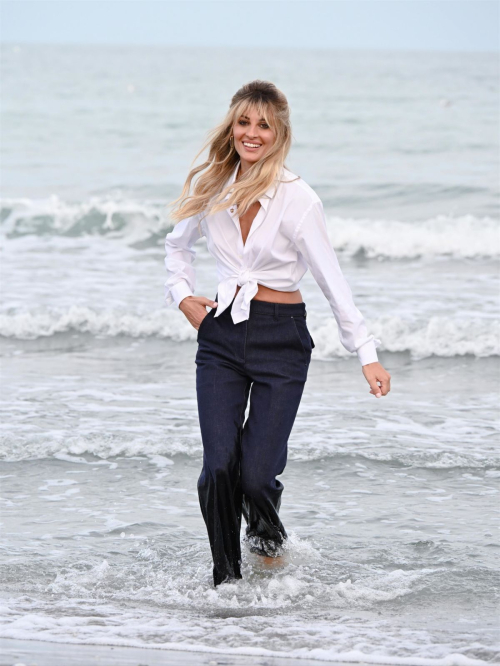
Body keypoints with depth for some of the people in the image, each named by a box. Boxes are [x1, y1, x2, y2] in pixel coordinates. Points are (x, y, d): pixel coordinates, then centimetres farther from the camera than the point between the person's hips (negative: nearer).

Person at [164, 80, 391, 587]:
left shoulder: (298, 199, -8)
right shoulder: (213, 188, 4)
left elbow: (331, 279, -8)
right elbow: (178, 244, 25)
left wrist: (366, 353, -11)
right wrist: (182, 297, 9)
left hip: (280, 338, -3)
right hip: (221, 336, 3)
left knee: (256, 473, -9)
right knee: (219, 467, -12)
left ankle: (267, 528, 28)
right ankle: (226, 580, 8)